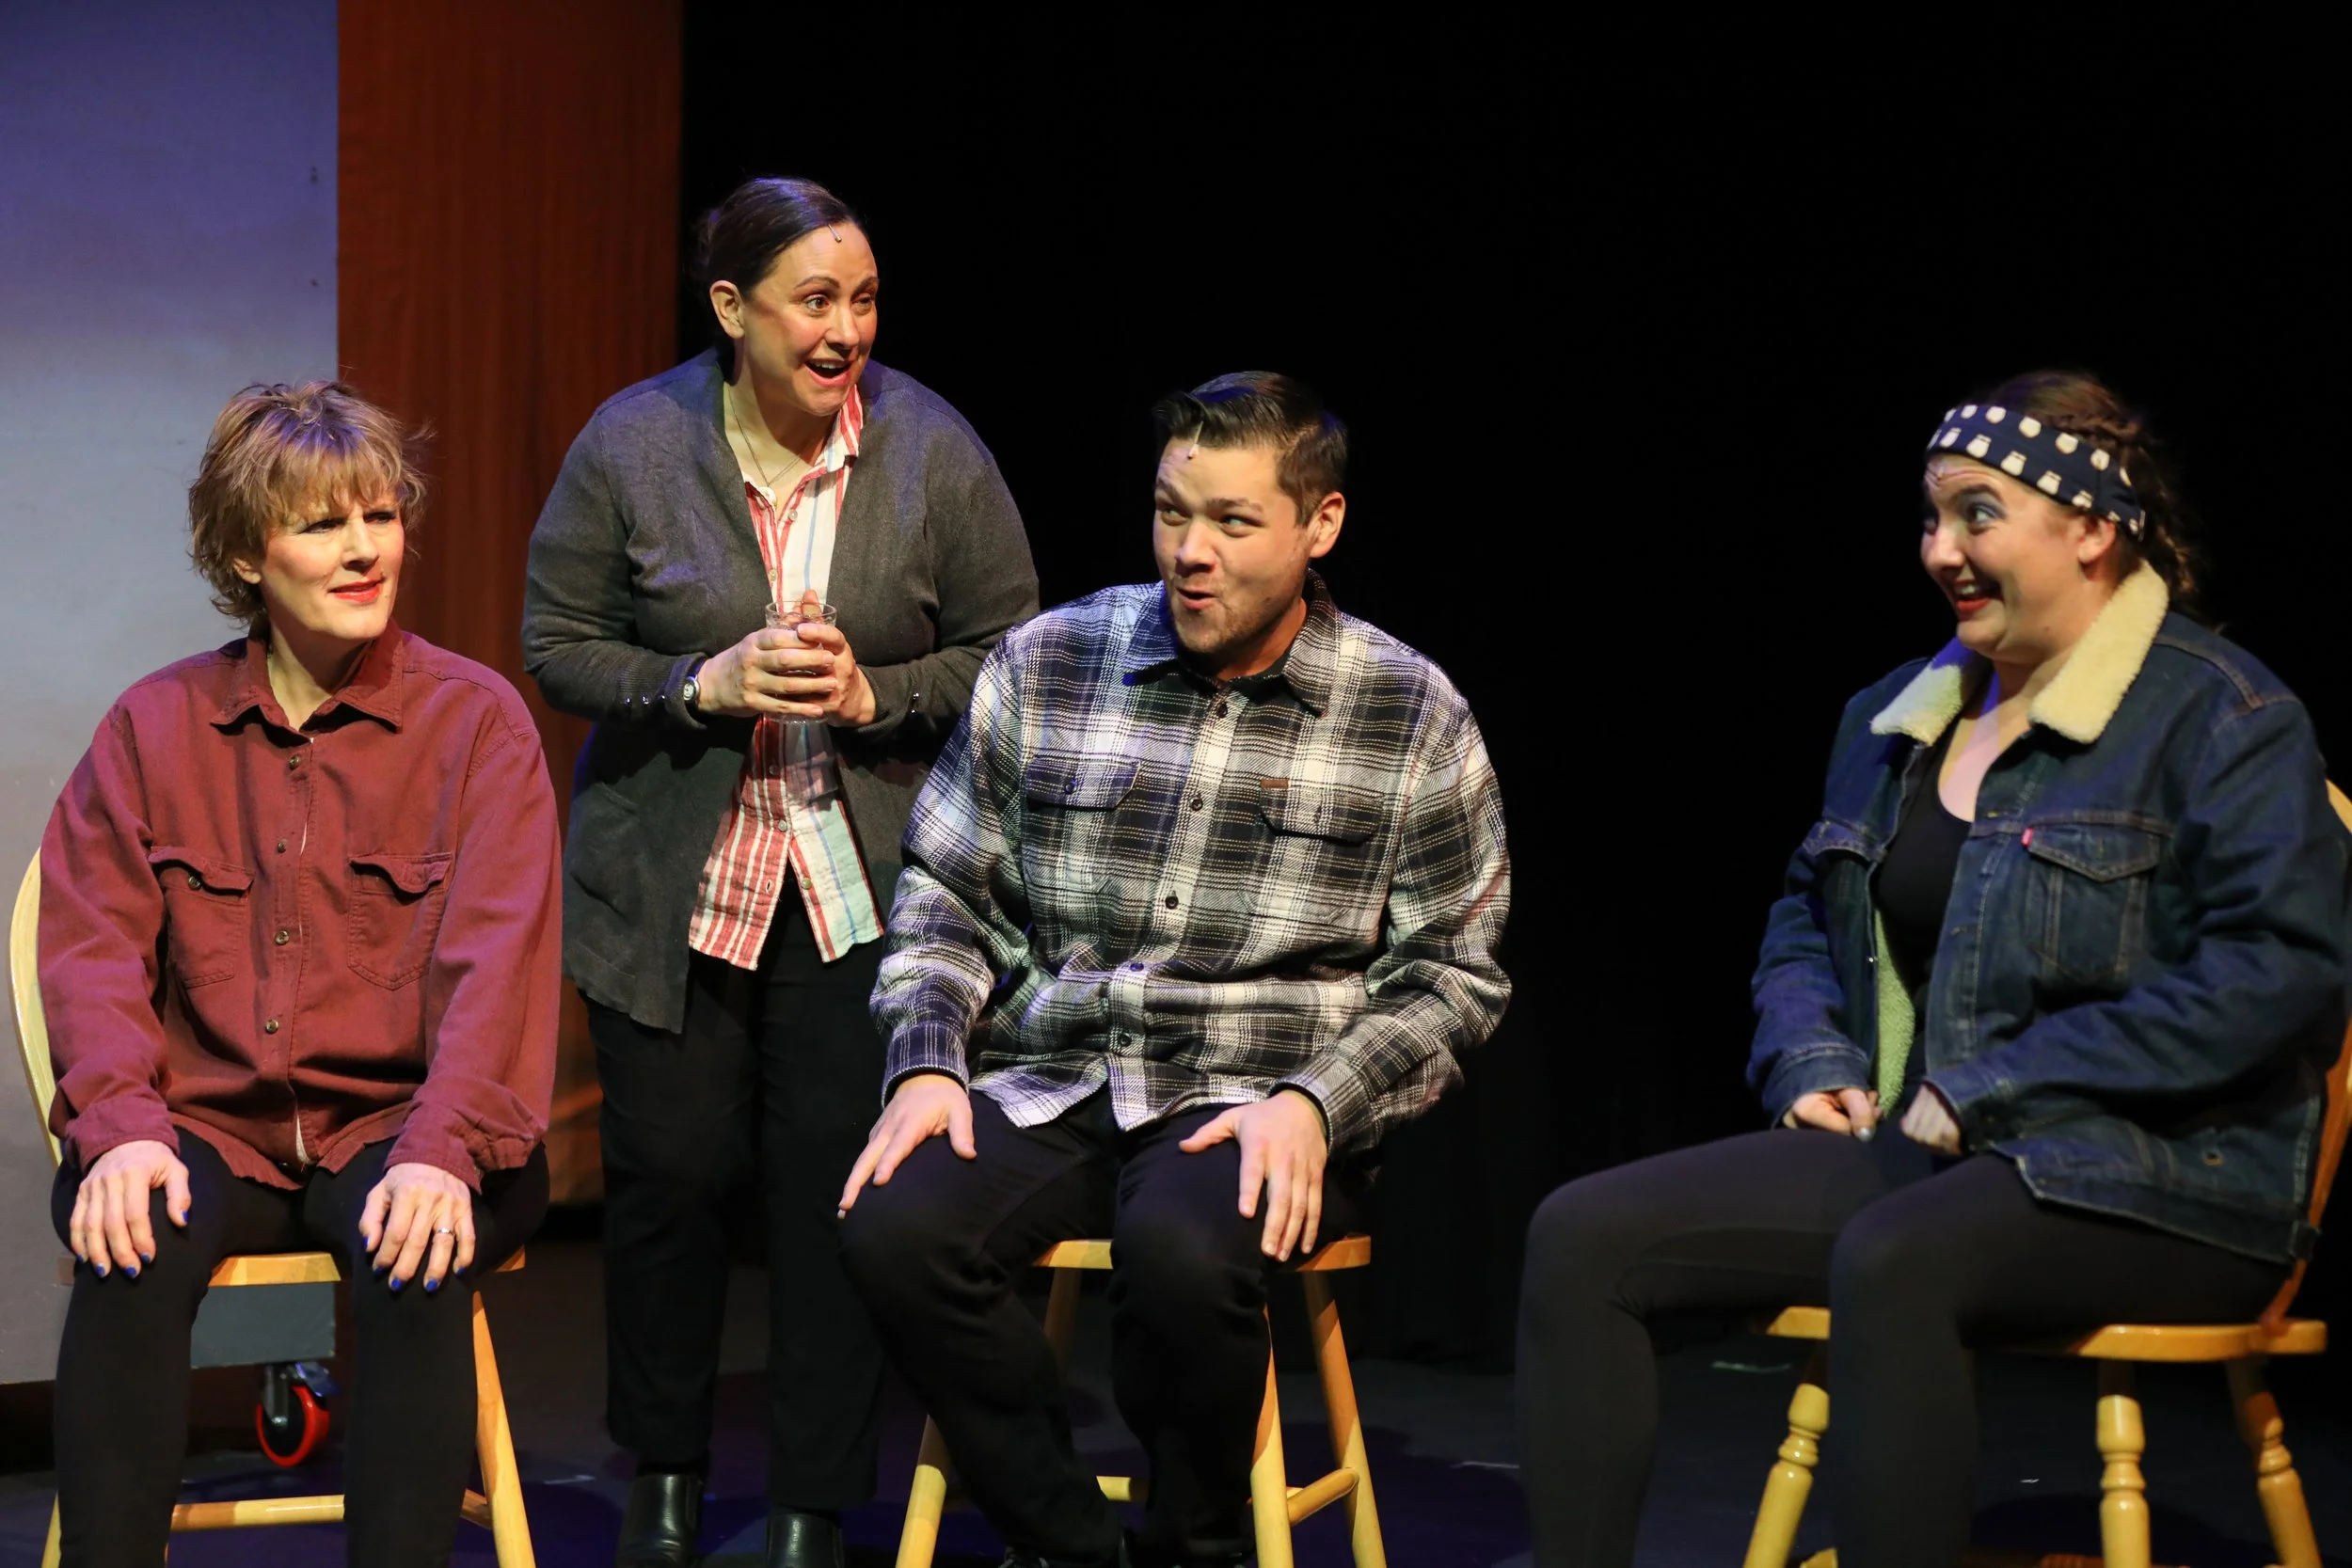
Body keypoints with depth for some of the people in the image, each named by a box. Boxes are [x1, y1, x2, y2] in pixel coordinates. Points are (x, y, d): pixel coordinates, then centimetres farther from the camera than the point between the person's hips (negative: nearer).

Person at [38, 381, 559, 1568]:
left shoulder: (477, 721, 3)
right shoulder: (157, 724, 10)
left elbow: (497, 957, -8)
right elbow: (94, 945, 2)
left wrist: (439, 1149, -24)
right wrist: (119, 1125, -17)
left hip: (401, 1126, -1)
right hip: (211, 1123, 1)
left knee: (417, 1264, -33)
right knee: (133, 1251, -30)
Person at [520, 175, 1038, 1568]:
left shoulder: (933, 451, -4)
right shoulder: (633, 445, -4)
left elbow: (1007, 654, 2)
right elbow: (559, 644, 1)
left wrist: (876, 695, -15)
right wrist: (705, 686, -15)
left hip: (865, 881, 0)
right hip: (669, 878, 0)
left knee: (845, 1186, -3)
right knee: (669, 1170, 5)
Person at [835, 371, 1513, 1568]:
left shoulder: (1411, 717, 1)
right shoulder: (1045, 665, 7)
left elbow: (1451, 976, 3)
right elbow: (946, 896, 12)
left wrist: (1314, 1103, -13)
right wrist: (926, 1062, -5)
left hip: (1259, 1111, -3)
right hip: (1045, 1094, 3)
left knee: (1181, 1249, -36)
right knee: (891, 1224, -26)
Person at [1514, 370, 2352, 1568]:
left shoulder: (2220, 717, -6)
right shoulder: (1894, 717, 18)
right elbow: (1803, 919, 29)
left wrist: (1994, 1092, -17)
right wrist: (1813, 1060, 6)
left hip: (2151, 1184, -7)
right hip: (1907, 1153, 7)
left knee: (1891, 1263, -39)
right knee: (1582, 1237, -13)